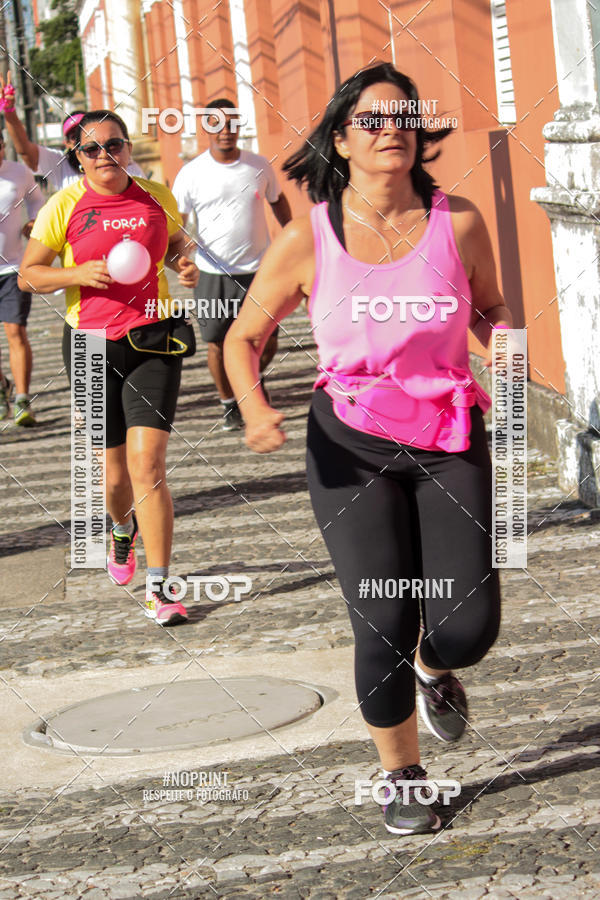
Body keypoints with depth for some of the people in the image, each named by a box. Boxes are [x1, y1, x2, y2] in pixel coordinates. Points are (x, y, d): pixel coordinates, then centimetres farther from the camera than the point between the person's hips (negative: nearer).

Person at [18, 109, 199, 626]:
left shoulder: (157, 198, 4)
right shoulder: (64, 206, -2)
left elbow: (177, 243, 24)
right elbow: (29, 275, 2)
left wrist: (185, 265, 1)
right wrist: (80, 274, -15)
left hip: (152, 341, 0)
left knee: (147, 464, -13)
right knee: (115, 472, 8)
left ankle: (159, 589, -9)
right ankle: (124, 531, 45)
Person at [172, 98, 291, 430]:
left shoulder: (259, 165, 3)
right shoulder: (192, 173, -4)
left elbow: (277, 200, 21)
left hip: (258, 269, 2)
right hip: (214, 274, -1)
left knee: (267, 343, 2)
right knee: (218, 344, 2)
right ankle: (229, 404, 25)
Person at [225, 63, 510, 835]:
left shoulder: (458, 223, -3)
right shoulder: (307, 240, -6)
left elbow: (490, 309, 16)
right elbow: (243, 336, 4)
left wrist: (504, 339, -7)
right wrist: (255, 408, -15)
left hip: (449, 441, 1)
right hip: (352, 446, -1)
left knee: (468, 629, -8)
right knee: (384, 626, -6)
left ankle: (435, 669, 33)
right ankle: (401, 777, 21)